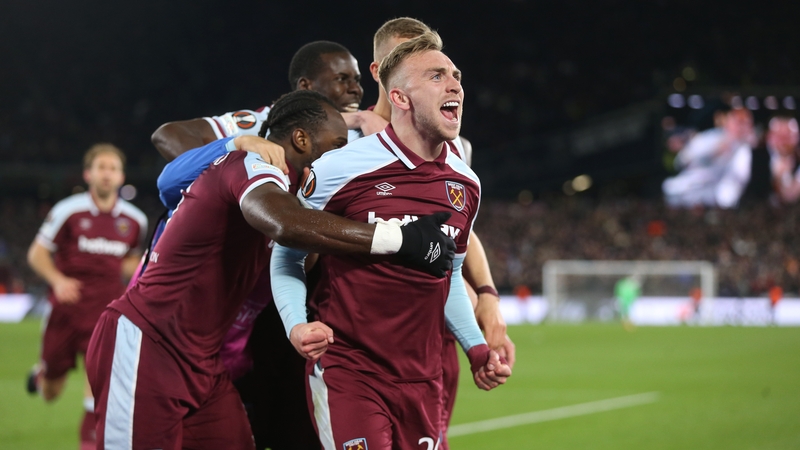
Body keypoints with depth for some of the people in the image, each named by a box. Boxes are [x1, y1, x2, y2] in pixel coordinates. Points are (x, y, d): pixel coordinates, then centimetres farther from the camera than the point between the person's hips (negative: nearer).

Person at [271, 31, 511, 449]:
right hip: (345, 372, -5)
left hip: (422, 379, 6)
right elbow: (287, 253, 1)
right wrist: (296, 326, -15)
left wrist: (476, 348, 10)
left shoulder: (466, 184, 7)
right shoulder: (339, 168, -10)